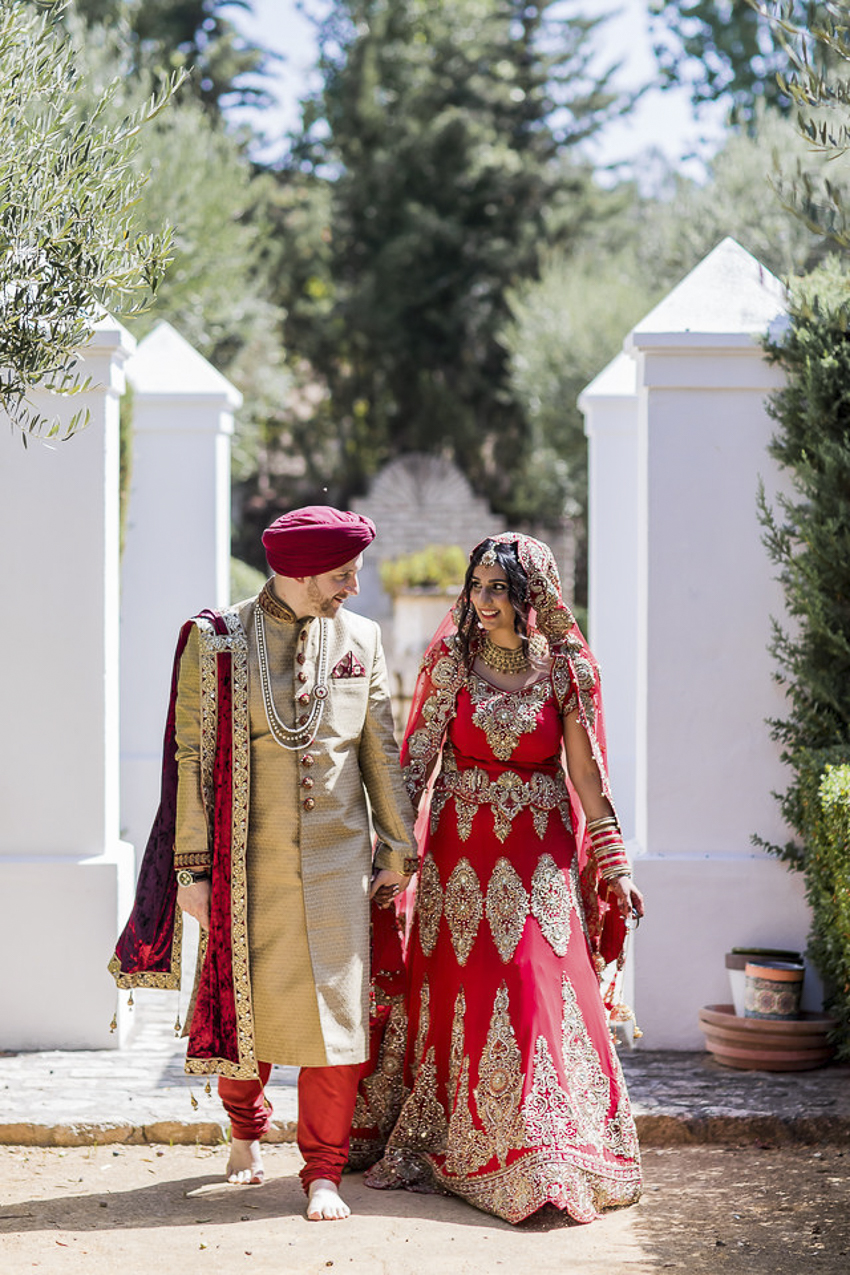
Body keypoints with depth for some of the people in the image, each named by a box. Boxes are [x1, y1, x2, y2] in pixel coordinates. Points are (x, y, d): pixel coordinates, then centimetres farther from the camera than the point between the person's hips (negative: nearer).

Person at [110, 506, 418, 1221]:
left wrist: (398, 849, 10)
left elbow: (381, 752, 11)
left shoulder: (361, 640, 6)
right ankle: (247, 1130, 37)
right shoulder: (216, 642, -3)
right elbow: (193, 758, -3)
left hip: (337, 859, 2)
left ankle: (324, 1172, 8)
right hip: (249, 861, -2)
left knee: (335, 1010, -2)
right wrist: (192, 867, -7)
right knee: (250, 1007, 9)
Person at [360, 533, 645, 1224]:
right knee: (457, 990, 5)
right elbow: (417, 757, -1)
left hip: (540, 850, -1)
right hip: (460, 848, 1)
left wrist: (614, 868, -2)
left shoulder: (565, 668, -3)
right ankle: (442, 1148, 19)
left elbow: (588, 775, -1)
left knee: (541, 983, -6)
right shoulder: (452, 657, -2)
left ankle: (541, 1155, 3)